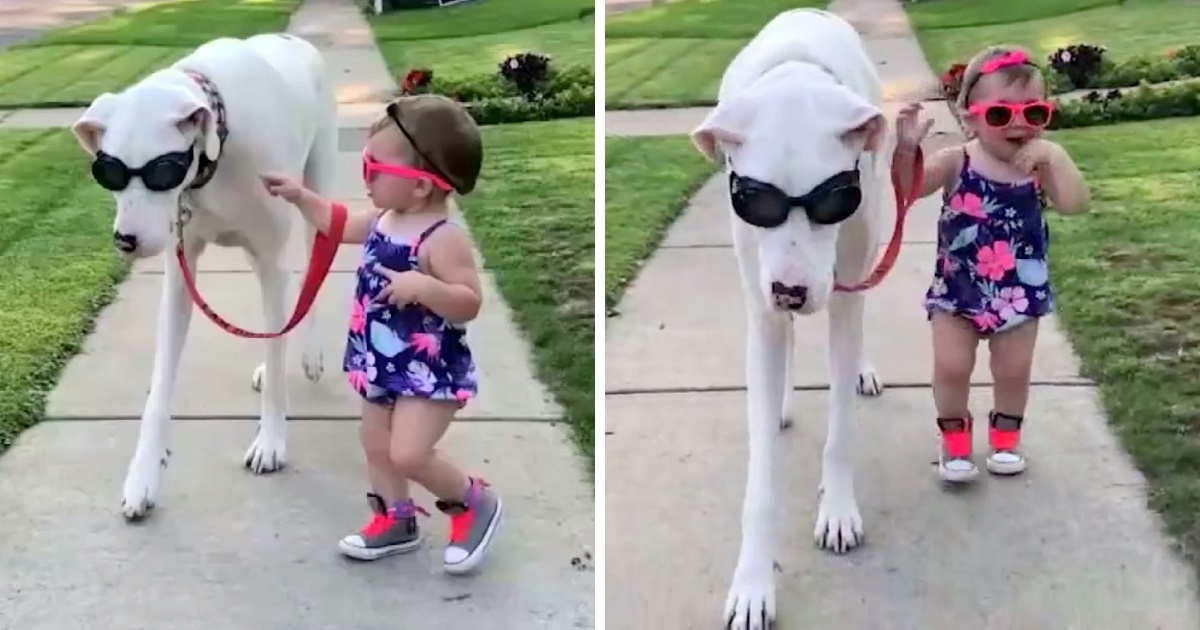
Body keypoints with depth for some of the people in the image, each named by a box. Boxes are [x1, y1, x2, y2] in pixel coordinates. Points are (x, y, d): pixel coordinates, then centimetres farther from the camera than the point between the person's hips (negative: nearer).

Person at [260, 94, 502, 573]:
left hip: (430, 370, -9)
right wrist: (300, 197, 14)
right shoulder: (383, 220, 0)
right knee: (376, 443, 18)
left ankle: (474, 503, 9)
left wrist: (423, 287, -40)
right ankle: (396, 520, 37)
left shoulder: (442, 239, -26)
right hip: (382, 365, 9)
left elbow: (470, 304, -27)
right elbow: (339, 224, 21)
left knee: (408, 453, -14)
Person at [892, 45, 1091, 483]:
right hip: (957, 288, -1)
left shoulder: (1042, 164, -9)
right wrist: (907, 147, -40)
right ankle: (955, 435, 24)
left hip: (1019, 290, 1)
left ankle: (1006, 433, 37)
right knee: (951, 365, -1)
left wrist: (1052, 158, -30)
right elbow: (908, 188, -23)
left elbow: (1076, 204, -22)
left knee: (1014, 368, 11)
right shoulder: (956, 161, -12)